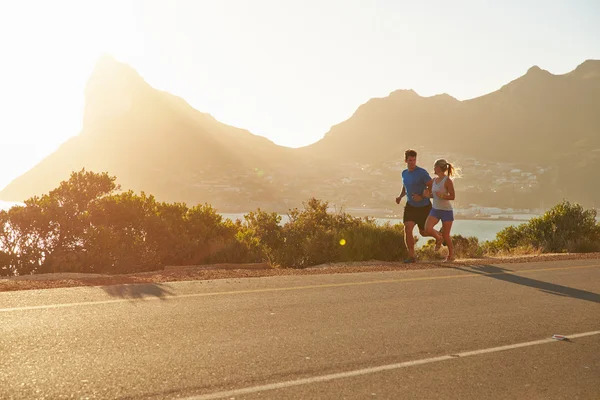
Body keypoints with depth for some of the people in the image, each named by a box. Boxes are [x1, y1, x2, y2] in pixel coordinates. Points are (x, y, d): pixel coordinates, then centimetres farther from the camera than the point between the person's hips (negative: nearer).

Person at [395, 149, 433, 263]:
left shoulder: (422, 173, -16)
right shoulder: (404, 173, 4)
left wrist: (422, 197, -29)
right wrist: (400, 196, 4)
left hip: (424, 207, -5)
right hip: (410, 205, 5)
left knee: (423, 232, 9)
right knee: (407, 229, -14)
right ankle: (411, 256, -9)